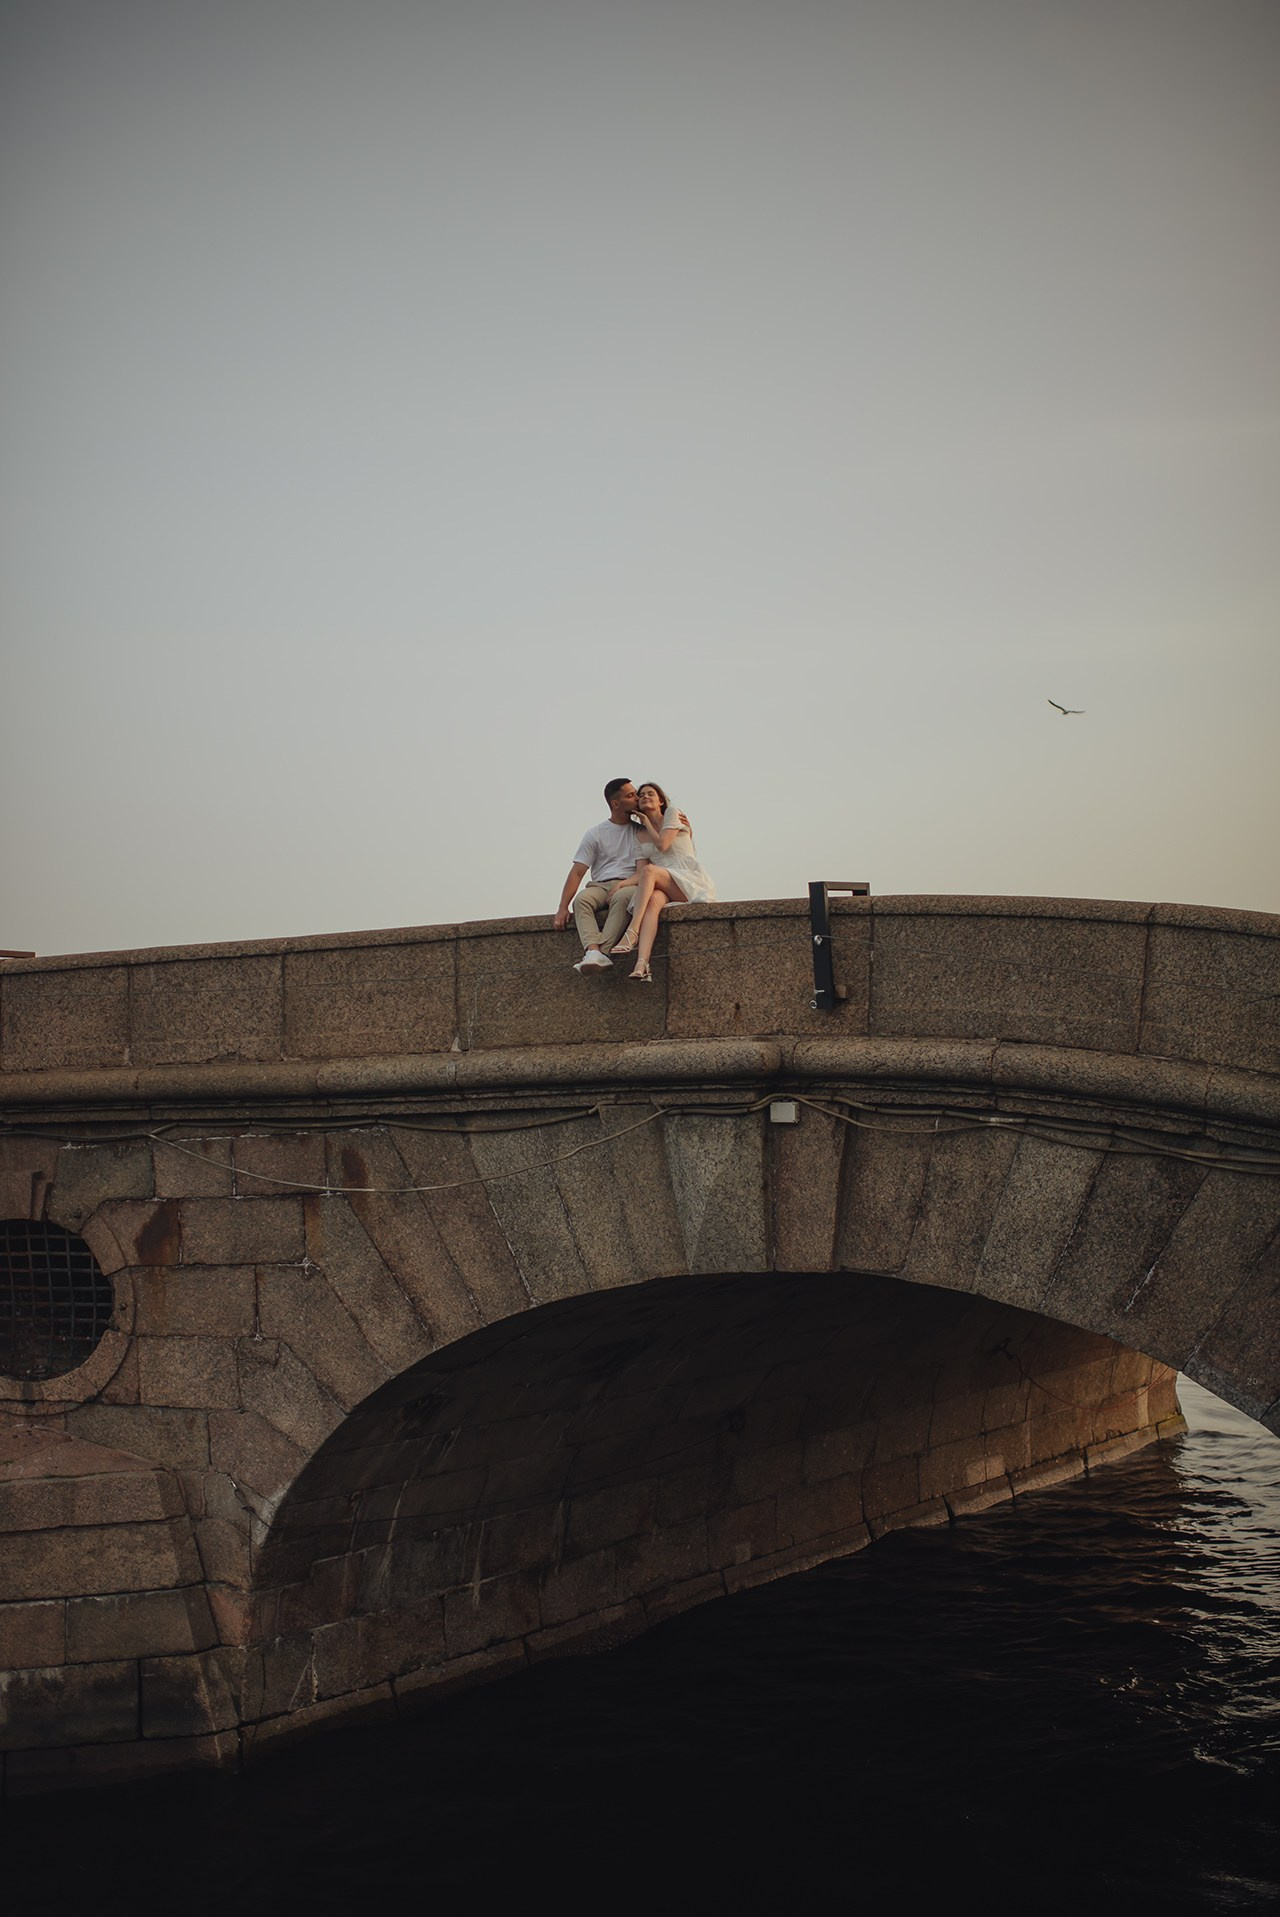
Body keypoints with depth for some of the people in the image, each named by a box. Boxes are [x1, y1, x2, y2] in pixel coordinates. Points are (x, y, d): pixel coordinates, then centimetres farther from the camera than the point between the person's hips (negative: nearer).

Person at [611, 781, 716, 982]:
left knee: (649, 870, -33)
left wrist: (647, 822, 10)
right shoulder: (640, 834, 21)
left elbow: (662, 844, -6)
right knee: (654, 900, -35)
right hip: (663, 888, 3)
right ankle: (642, 965, -59)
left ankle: (632, 935, -46)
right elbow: (640, 870, 9)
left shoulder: (672, 813, 10)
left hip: (690, 880, -3)